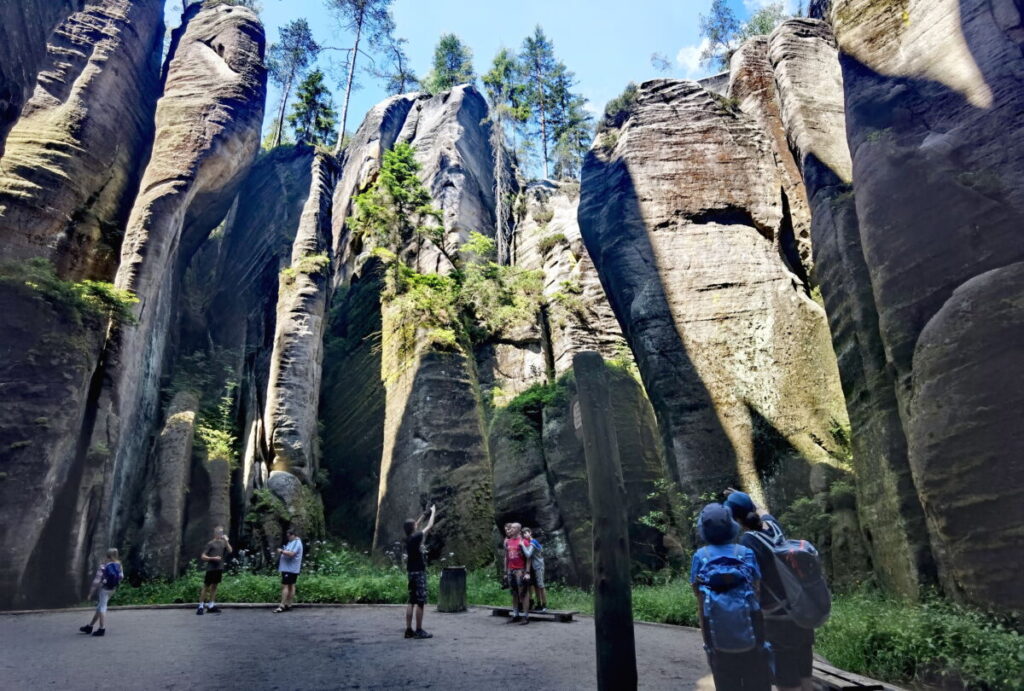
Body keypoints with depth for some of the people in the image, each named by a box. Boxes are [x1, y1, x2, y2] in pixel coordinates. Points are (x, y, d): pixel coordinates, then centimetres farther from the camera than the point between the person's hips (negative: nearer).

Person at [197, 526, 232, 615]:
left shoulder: (223, 543, 8)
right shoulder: (210, 543, -6)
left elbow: (230, 551, -3)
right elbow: (203, 556, -7)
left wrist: (226, 541, -10)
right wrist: (213, 558, -18)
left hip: (219, 568, 5)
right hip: (211, 568, -5)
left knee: (214, 586, 10)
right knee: (206, 586, -1)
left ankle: (211, 605, 16)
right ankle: (201, 606, 4)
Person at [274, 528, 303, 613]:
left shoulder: (297, 543, -16)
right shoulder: (292, 542, 17)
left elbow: (291, 553, -27)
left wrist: (282, 551, -16)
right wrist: (282, 551, 6)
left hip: (290, 568, -10)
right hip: (288, 568, 10)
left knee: (285, 586, -10)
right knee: (291, 586, 11)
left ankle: (282, 605, -10)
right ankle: (288, 605, 15)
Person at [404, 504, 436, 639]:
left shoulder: (408, 538, 6)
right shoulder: (416, 537, -15)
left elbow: (416, 525, 24)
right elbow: (429, 526, -5)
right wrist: (433, 512, 8)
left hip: (412, 573, 8)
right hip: (419, 573, -8)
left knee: (411, 601, 10)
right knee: (420, 602, -4)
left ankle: (409, 630, 12)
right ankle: (419, 631, -2)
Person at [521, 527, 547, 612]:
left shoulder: (532, 543, -15)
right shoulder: (527, 542, 9)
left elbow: (528, 555, -26)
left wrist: (523, 545, -23)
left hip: (538, 567, -8)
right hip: (532, 567, 8)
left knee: (541, 586, -5)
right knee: (535, 586, 10)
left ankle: (544, 605, 0)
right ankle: (539, 605, 17)